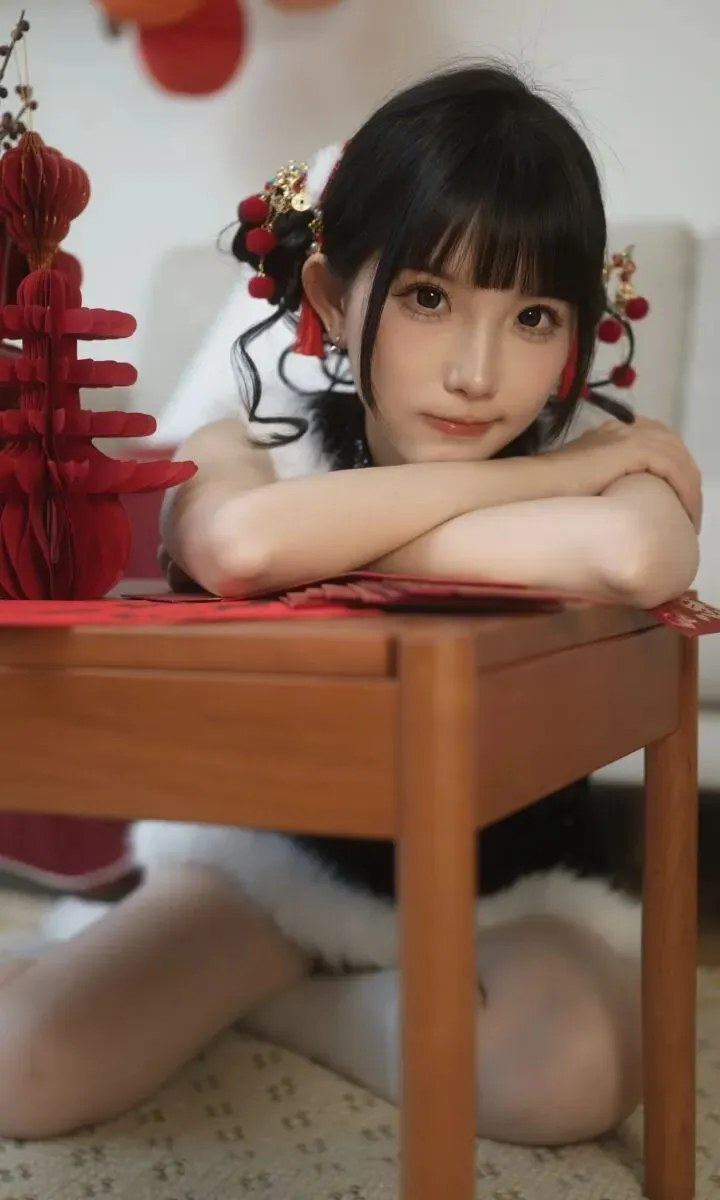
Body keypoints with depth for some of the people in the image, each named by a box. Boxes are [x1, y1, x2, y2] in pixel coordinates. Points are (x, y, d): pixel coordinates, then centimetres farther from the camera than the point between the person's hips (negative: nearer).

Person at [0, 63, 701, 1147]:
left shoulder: (597, 469, -14)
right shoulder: (254, 453, -14)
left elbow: (638, 557, -42)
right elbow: (234, 544, -41)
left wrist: (345, 534, -32)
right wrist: (543, 476, -32)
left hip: (507, 887, 2)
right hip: (267, 847, -1)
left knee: (572, 1073, -30)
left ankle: (240, 997, -4)